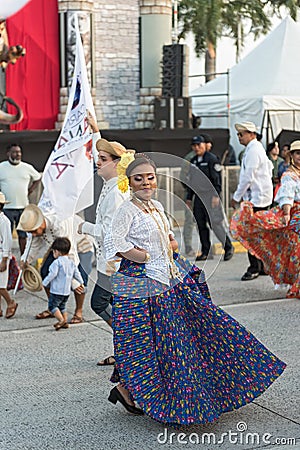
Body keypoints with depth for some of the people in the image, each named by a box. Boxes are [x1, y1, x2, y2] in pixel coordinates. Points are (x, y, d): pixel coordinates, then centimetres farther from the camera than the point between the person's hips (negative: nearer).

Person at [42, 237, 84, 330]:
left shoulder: (57, 262, -14)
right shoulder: (71, 262, 10)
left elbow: (52, 274, -19)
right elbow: (76, 273, 15)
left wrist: (44, 283, -8)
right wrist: (81, 282, 30)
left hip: (57, 291, -8)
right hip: (67, 290, 8)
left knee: (52, 305, -3)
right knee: (62, 306, 21)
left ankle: (61, 320, -13)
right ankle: (65, 322, 20)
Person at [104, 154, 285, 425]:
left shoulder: (157, 207, 13)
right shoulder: (128, 210, -11)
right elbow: (113, 244, -21)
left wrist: (170, 245, 1)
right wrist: (146, 256, -16)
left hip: (170, 280, 9)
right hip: (142, 284, -9)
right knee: (147, 340, -6)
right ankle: (124, 389, 10)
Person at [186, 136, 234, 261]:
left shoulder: (211, 159, -6)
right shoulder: (193, 161, 17)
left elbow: (217, 179, -11)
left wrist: (216, 195, -18)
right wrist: (189, 198, 20)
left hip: (210, 197, -7)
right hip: (198, 197, 7)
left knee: (215, 223, -10)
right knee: (201, 225, 6)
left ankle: (228, 247, 4)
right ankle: (205, 252, 11)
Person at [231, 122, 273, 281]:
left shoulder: (253, 150, -16)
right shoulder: (257, 148, 16)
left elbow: (248, 177, -19)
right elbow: (269, 167, 26)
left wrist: (236, 197, -13)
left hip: (256, 199, -10)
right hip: (262, 197, 10)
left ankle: (254, 268, -8)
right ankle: (264, 266, 16)